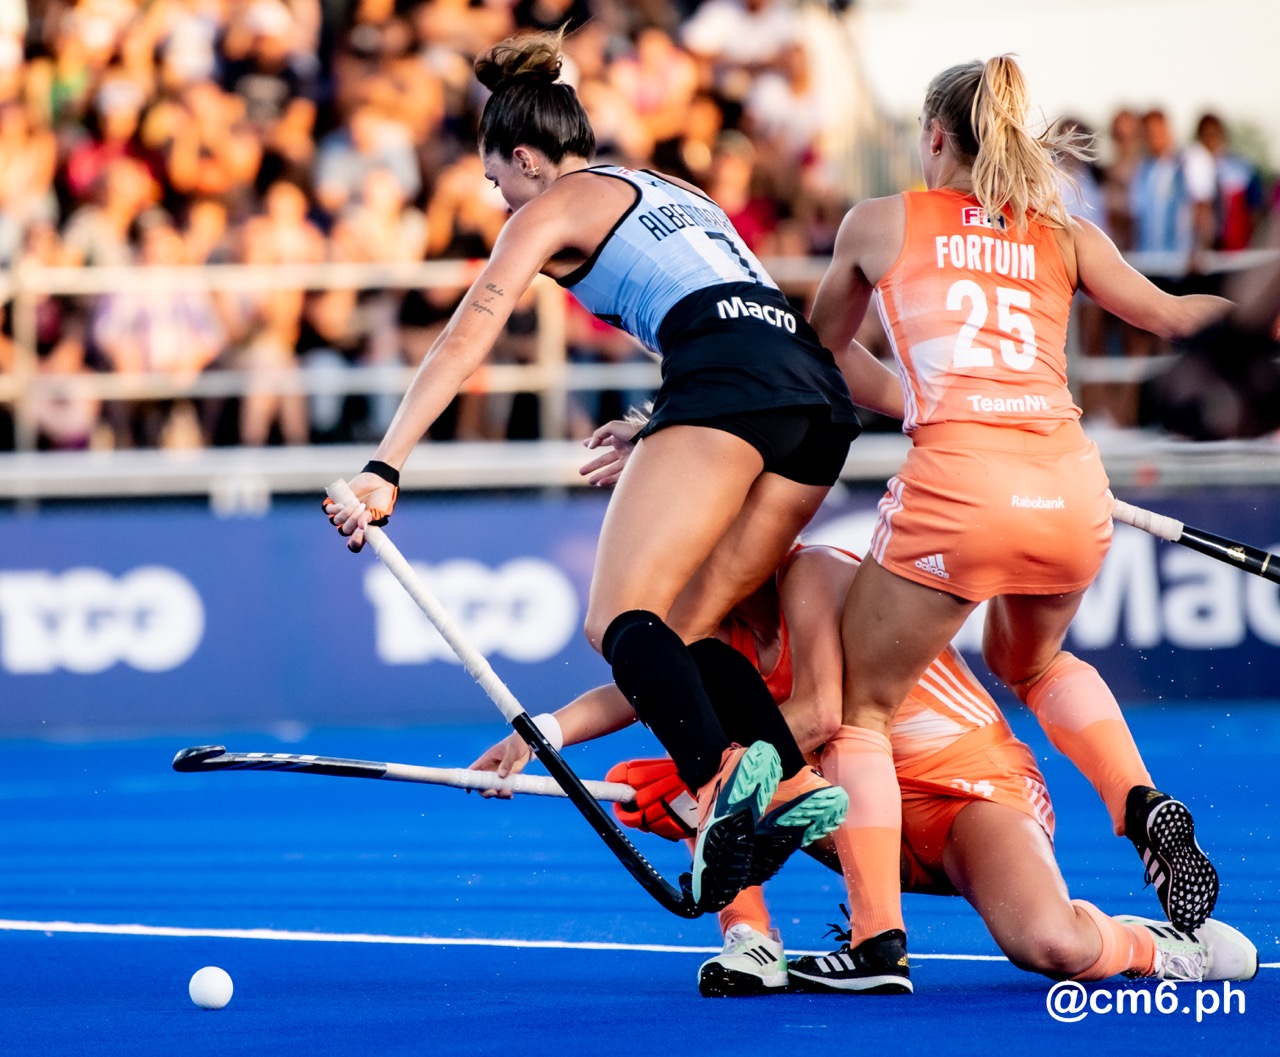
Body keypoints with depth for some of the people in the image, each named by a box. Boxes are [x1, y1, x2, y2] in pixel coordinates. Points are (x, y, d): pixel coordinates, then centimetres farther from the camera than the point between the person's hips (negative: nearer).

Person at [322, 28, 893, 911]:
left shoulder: (553, 205, 14)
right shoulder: (676, 193, 35)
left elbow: (465, 343, 5)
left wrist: (384, 471, 1)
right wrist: (660, 431, 47)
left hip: (731, 373, -8)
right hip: (822, 389, 8)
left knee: (622, 618, -14)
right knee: (683, 632, 12)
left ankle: (718, 775, -41)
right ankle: (794, 782, -11)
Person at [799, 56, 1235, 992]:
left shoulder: (882, 222, 15)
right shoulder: (1063, 236, 18)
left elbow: (822, 346, 30)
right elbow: (1171, 316, 19)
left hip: (959, 484, -4)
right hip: (1074, 485, 4)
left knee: (861, 707, 11)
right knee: (1029, 659, 35)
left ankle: (877, 940, -1)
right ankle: (1144, 807, 13)